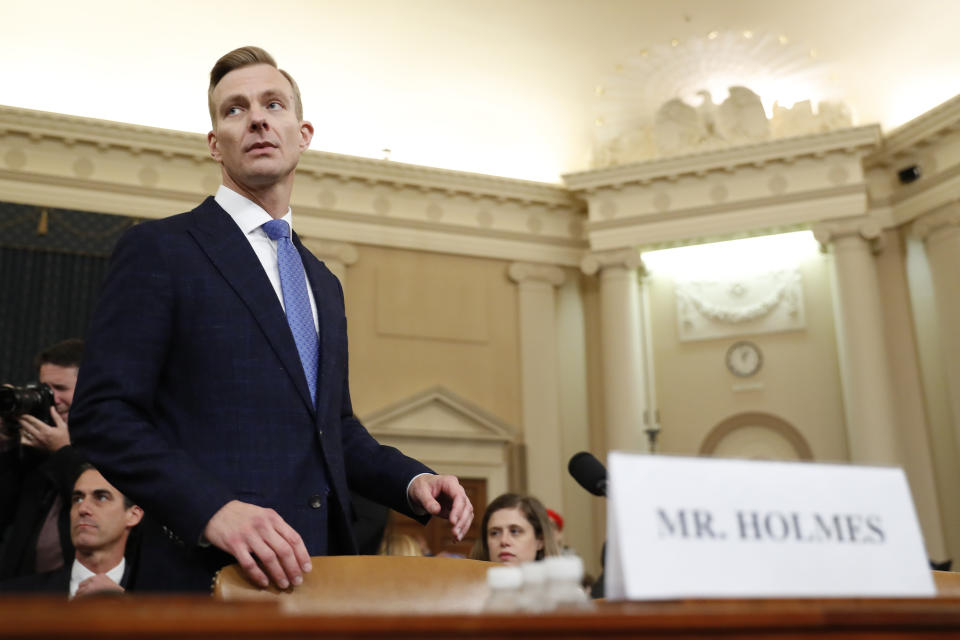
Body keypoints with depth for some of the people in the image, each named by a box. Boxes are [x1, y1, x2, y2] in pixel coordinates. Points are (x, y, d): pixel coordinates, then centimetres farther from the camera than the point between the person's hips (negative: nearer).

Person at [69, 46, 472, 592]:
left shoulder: (324, 284, 16)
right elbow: (102, 414, -11)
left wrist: (413, 481, 3)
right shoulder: (158, 250, -4)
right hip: (210, 576, -6)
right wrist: (212, 508, -24)